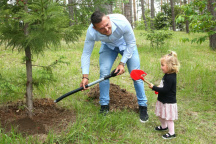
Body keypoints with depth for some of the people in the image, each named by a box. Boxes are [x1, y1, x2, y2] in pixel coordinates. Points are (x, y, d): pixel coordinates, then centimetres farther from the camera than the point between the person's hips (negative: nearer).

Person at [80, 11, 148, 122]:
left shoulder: (122, 23, -41)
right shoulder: (91, 33, -34)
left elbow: (131, 43, -24)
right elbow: (86, 53, -22)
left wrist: (122, 63, -25)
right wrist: (85, 76, -29)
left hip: (126, 44, -1)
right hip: (108, 46, 2)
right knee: (104, 73, -10)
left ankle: (143, 106, 9)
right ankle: (104, 106, 8)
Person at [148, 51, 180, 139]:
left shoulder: (170, 78, -27)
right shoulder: (168, 75, 4)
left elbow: (165, 90, -27)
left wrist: (154, 87, -21)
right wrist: (158, 88, 6)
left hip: (168, 102, -10)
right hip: (163, 100, 10)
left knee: (168, 118, 3)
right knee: (160, 115, 24)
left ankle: (171, 133, 18)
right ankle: (164, 126, 47)